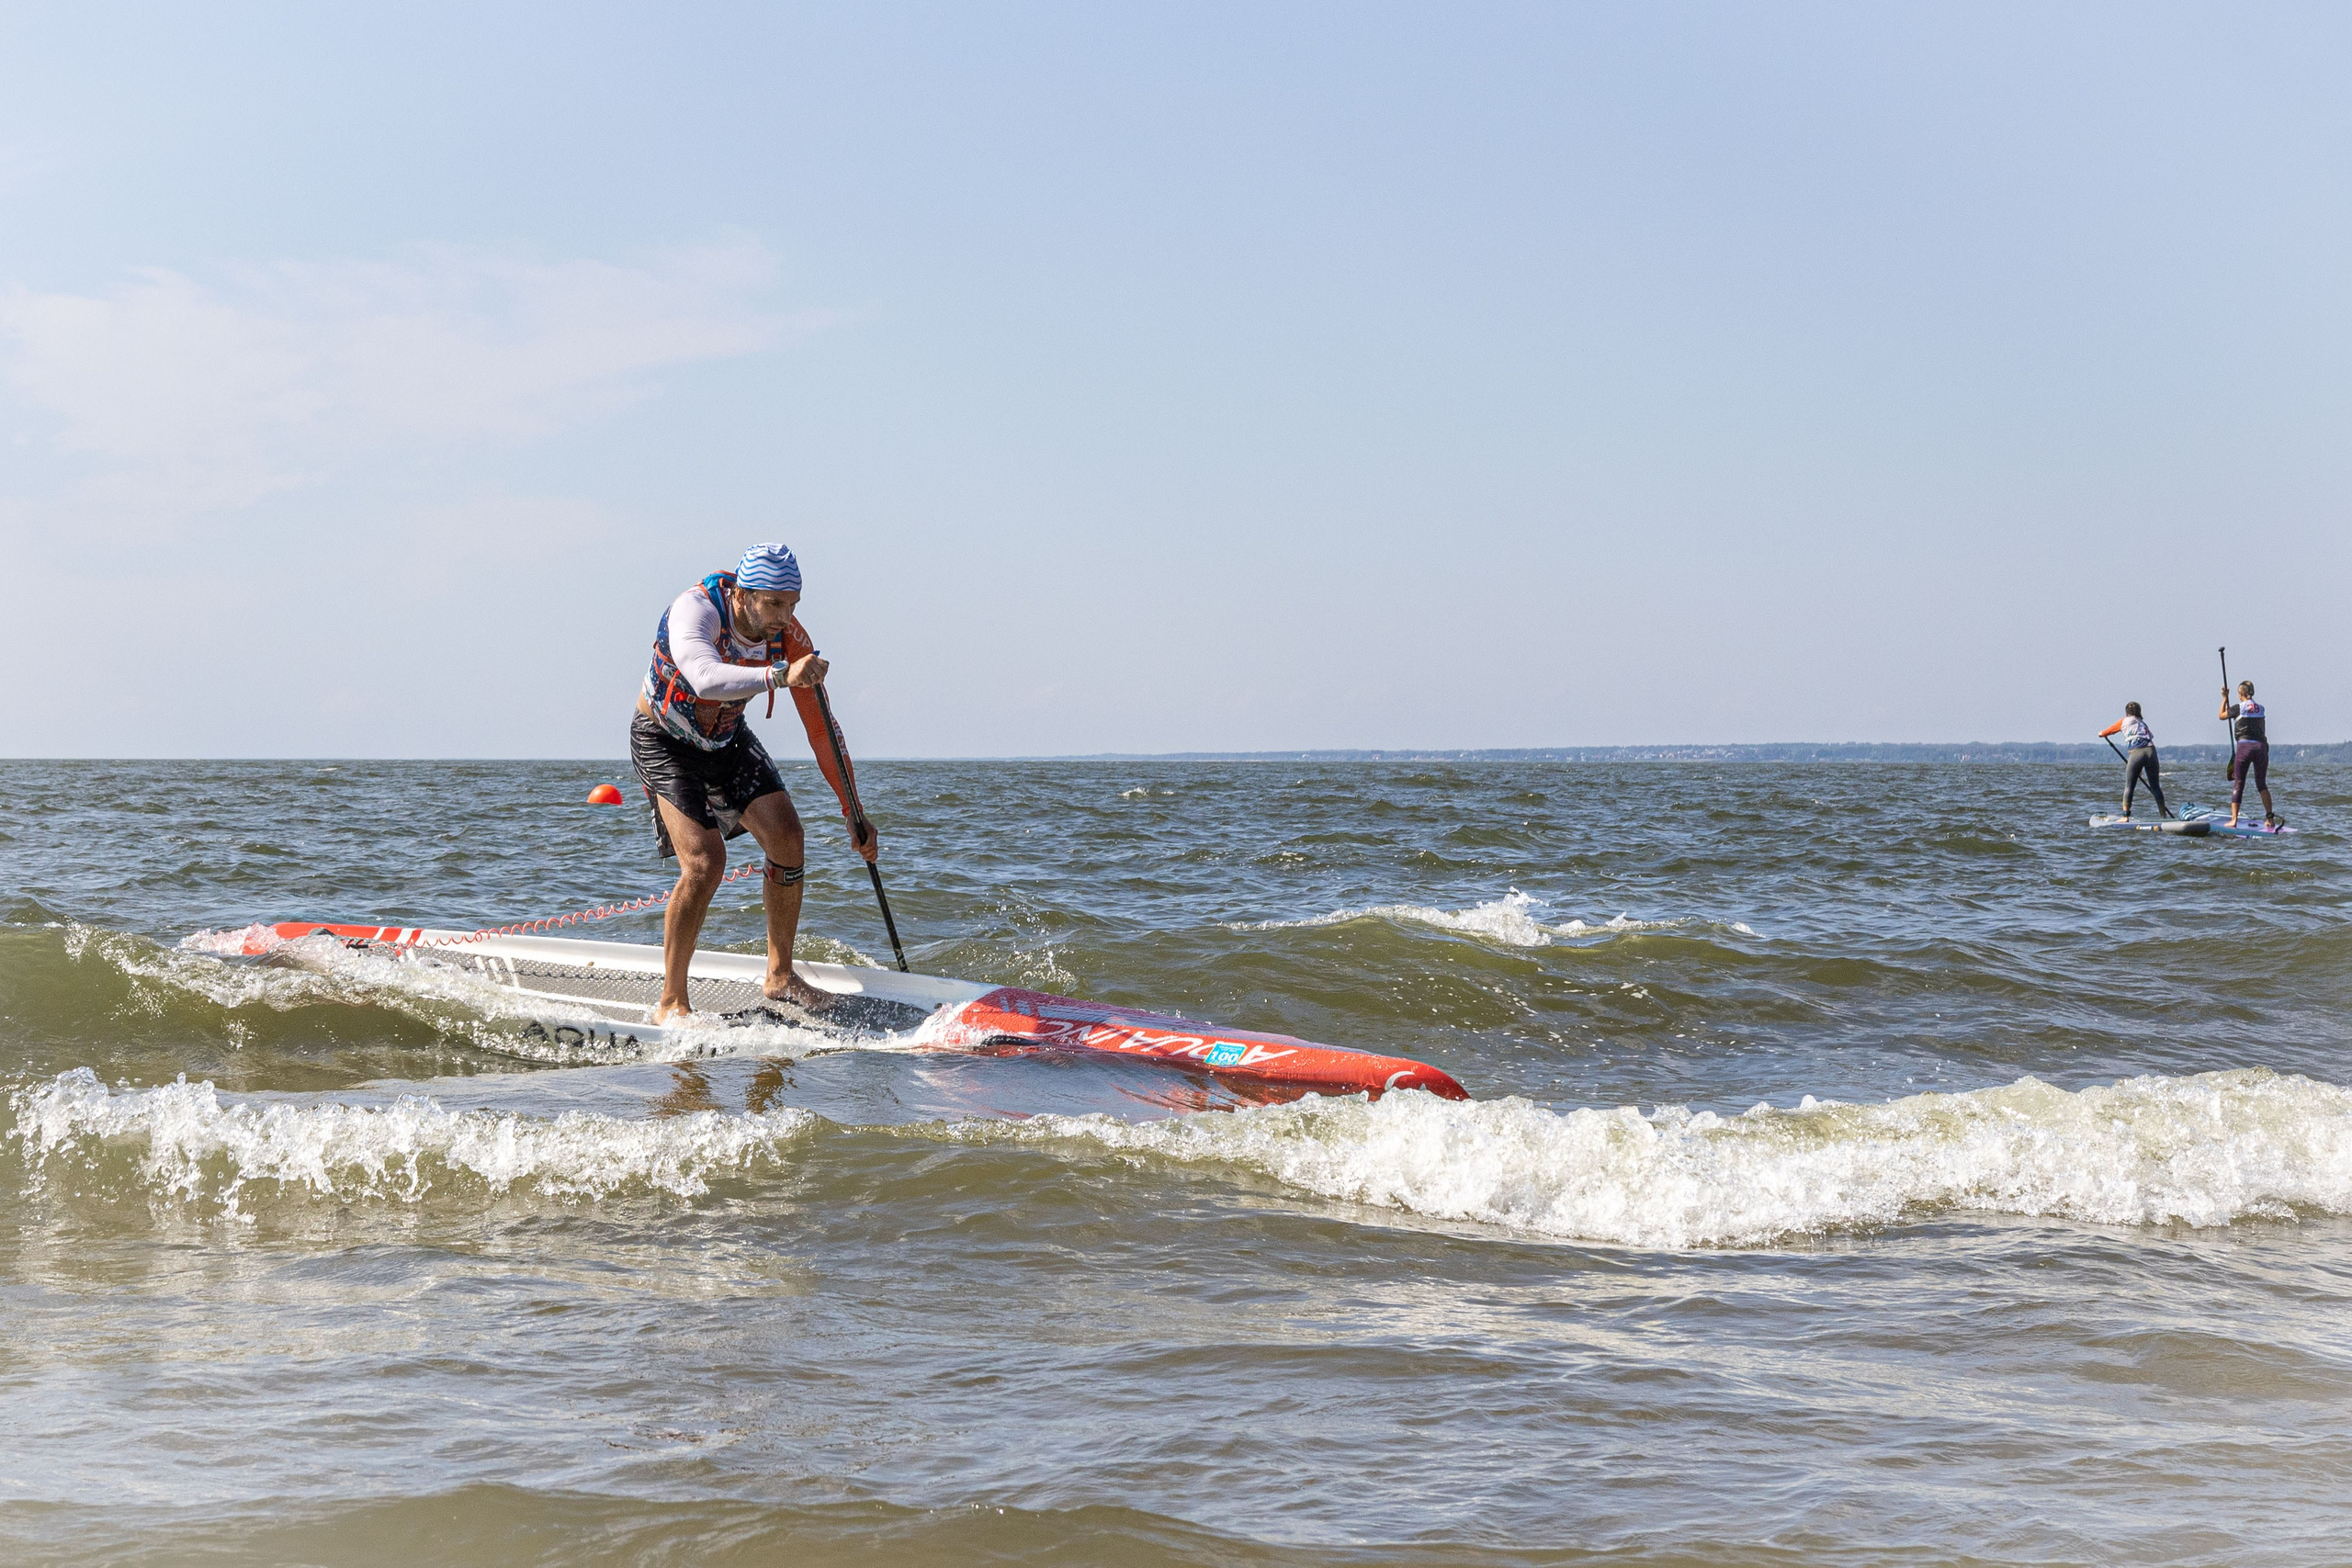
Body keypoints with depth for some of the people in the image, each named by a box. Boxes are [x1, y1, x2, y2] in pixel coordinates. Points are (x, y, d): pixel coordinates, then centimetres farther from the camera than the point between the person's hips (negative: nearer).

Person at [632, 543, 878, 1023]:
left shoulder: (789, 636, -17)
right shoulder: (695, 610, -32)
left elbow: (822, 730, -11)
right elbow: (704, 678, -54)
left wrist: (853, 813, -13)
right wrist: (780, 676, -67)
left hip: (727, 740, 5)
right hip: (664, 742, -5)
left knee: (786, 835, -9)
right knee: (704, 860, -19)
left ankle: (779, 976, 9)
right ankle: (671, 1004, -9)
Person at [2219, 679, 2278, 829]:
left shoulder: (2238, 707, -2)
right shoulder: (2261, 709, 11)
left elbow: (2222, 715, 15)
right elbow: (2263, 732, 17)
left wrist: (2225, 698, 24)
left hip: (2245, 746, -4)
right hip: (2262, 746, 4)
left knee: (2238, 784, 1)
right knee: (2262, 784, 13)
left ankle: (2234, 819, -5)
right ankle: (2270, 818, 7)